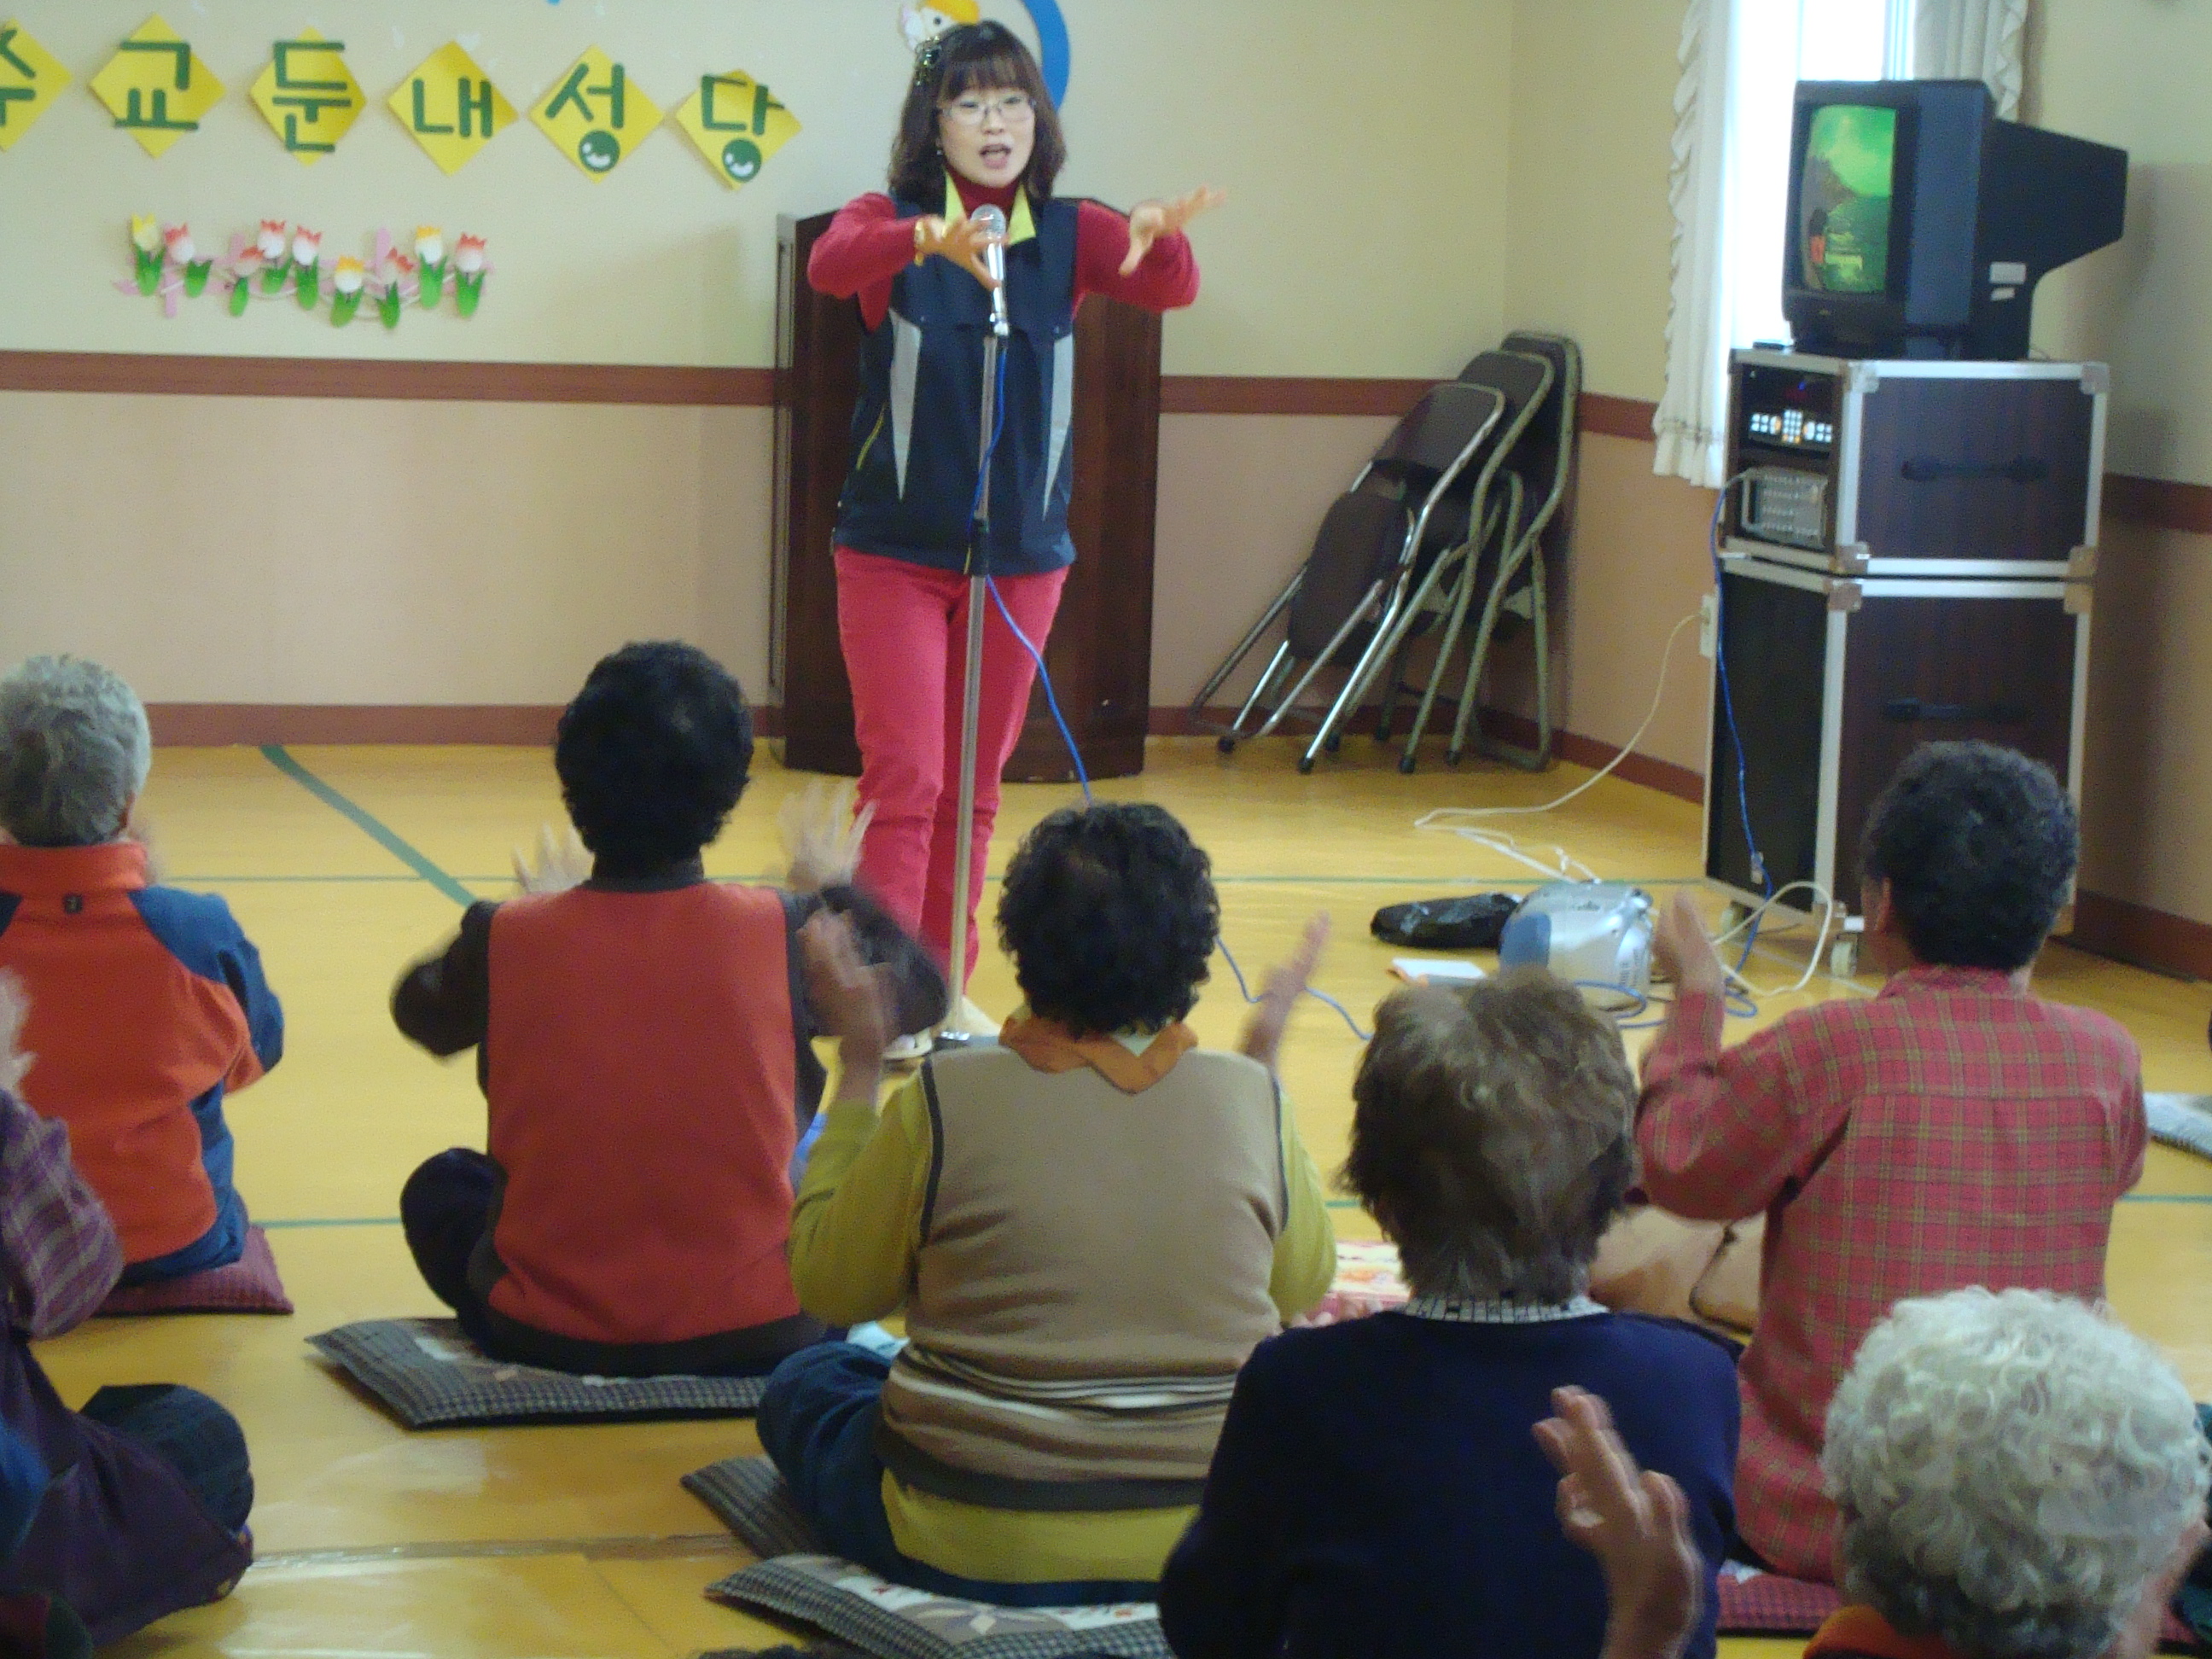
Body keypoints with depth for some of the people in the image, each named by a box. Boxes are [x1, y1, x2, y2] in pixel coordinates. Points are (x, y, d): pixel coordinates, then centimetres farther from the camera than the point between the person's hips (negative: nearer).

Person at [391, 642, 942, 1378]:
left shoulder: (504, 940, -13)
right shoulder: (787, 934, -15)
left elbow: (421, 1010, 12)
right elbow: (920, 990, 6)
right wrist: (840, 892, 22)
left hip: (546, 1335, 0)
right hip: (756, 1334, 0)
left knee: (441, 1186, 28)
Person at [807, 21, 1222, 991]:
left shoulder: (1071, 236, -1)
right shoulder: (894, 221, -7)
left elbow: (1169, 288, -19)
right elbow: (829, 265, -29)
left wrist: (1160, 237, -44)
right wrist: (923, 241, -51)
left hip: (1023, 557, 3)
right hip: (894, 554, -3)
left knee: (974, 792, 11)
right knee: (905, 781, -9)